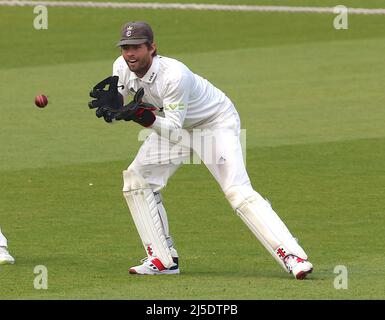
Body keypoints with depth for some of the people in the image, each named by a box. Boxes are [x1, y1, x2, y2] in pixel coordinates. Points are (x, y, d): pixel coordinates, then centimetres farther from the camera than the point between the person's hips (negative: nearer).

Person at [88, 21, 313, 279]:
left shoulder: (173, 74, -35)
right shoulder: (122, 69, -14)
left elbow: (173, 131, -36)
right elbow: (112, 115, -12)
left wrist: (148, 118, -53)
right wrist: (110, 103, -34)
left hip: (217, 122, -8)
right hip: (177, 125, 8)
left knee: (238, 191, -23)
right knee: (136, 178, -1)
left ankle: (293, 257, -30)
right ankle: (164, 260, 4)